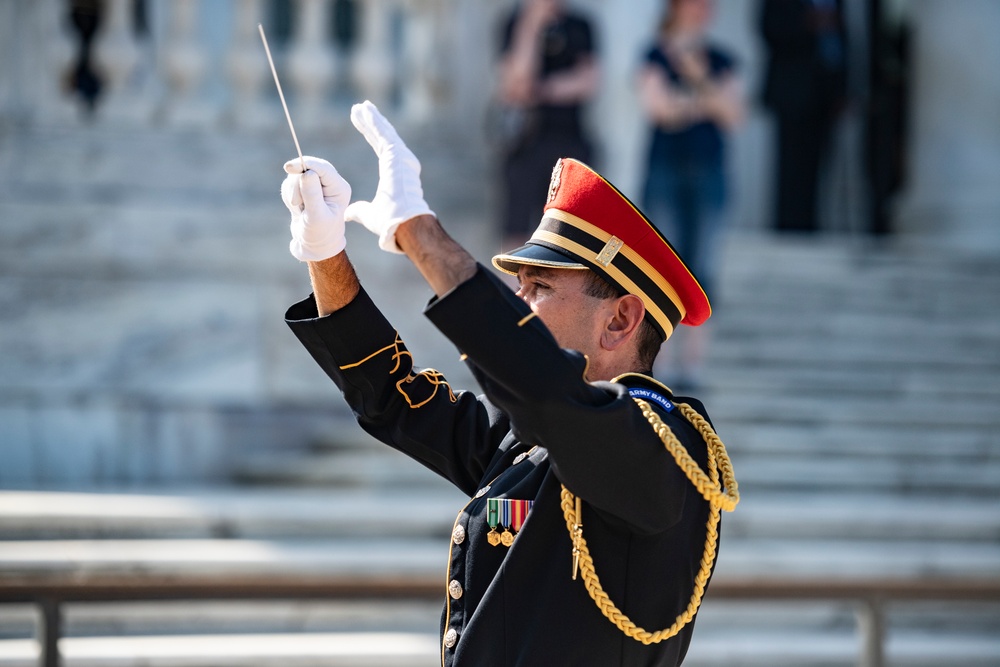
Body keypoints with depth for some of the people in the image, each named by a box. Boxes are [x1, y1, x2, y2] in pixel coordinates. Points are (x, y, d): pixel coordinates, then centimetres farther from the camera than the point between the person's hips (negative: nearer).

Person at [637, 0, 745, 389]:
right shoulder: (657, 57, 2)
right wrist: (705, 103, -7)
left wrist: (702, 80, -11)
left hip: (708, 171, 3)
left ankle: (693, 359, 3)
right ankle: (659, 360, -2)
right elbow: (657, 106, -11)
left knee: (702, 266, 1)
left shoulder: (721, 62, 10)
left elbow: (733, 115, 0)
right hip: (665, 170, -3)